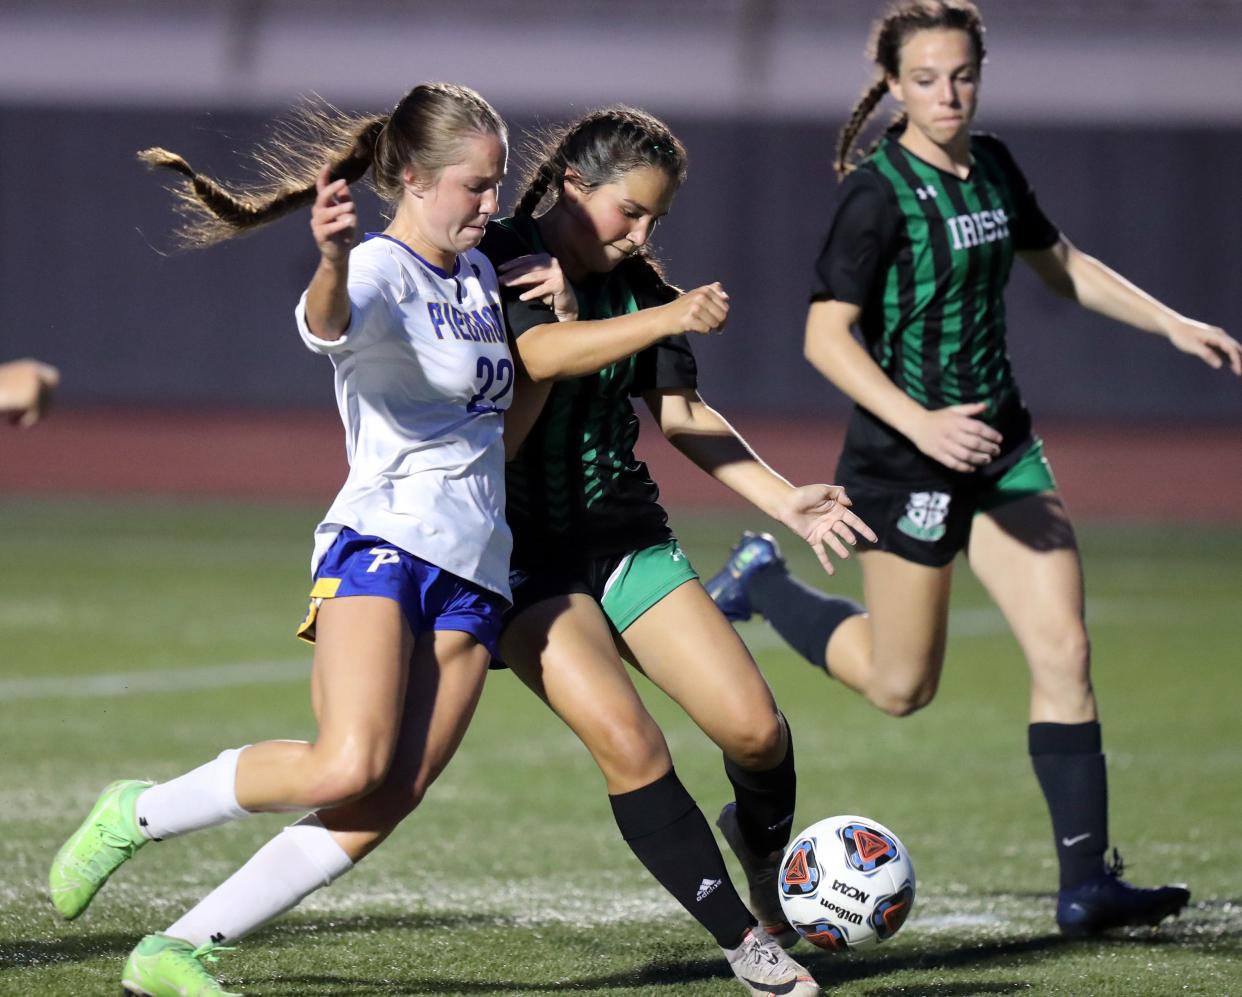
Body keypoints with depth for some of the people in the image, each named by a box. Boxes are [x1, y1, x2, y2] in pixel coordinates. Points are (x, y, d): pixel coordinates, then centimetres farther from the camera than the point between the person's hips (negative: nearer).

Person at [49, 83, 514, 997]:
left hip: (474, 576, 7)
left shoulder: (477, 273, 18)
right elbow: (329, 324, -34)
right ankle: (136, 815, -3)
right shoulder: (381, 270, -8)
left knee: (382, 808, -8)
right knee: (346, 769, -26)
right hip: (381, 543, -7)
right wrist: (332, 261, -57)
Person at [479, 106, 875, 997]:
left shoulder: (636, 286, 6)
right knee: (627, 744, -22)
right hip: (524, 555, -6)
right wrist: (674, 318, -39)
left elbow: (681, 414, 5)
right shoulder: (496, 268, -12)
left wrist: (784, 500, -6)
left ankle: (762, 844, 28)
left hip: (627, 540, 6)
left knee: (754, 728, -6)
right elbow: (542, 354, -30)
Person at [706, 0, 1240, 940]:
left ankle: (1087, 881, -3)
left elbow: (1060, 263, 22)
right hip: (907, 459, -6)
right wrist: (920, 424, -31)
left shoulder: (992, 167, 5)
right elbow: (827, 336, -20)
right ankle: (762, 581, 30)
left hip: (1000, 440, 6)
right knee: (900, 687, 5)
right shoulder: (879, 195, -17)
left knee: (1065, 650, -4)